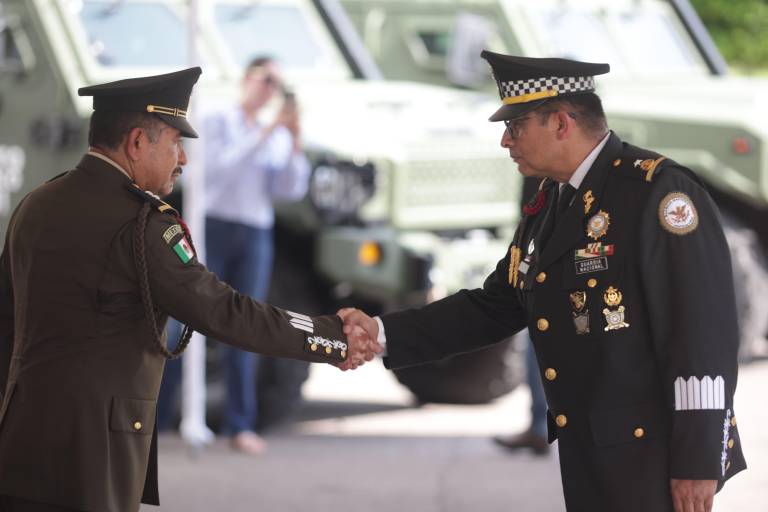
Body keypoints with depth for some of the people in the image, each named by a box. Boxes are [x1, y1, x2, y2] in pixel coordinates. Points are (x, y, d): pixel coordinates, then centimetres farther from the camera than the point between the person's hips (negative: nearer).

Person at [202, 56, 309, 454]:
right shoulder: (217, 122, 3)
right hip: (213, 228, -4)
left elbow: (291, 191, 3)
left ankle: (241, 425, 1)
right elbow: (219, 167, -15)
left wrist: (295, 142, -8)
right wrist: (264, 134, -19)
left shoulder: (278, 137, 13)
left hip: (255, 237, 4)